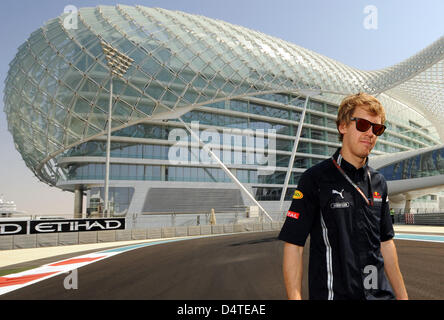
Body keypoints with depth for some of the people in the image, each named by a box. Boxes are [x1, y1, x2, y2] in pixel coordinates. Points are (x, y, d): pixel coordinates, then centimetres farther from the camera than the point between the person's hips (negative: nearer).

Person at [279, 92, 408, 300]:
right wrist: (294, 297, -20)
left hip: (381, 293, 6)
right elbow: (293, 245, -15)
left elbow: (386, 243, 13)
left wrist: (402, 295, 13)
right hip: (332, 294, -5)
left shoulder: (378, 182, 7)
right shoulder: (315, 178, -13)